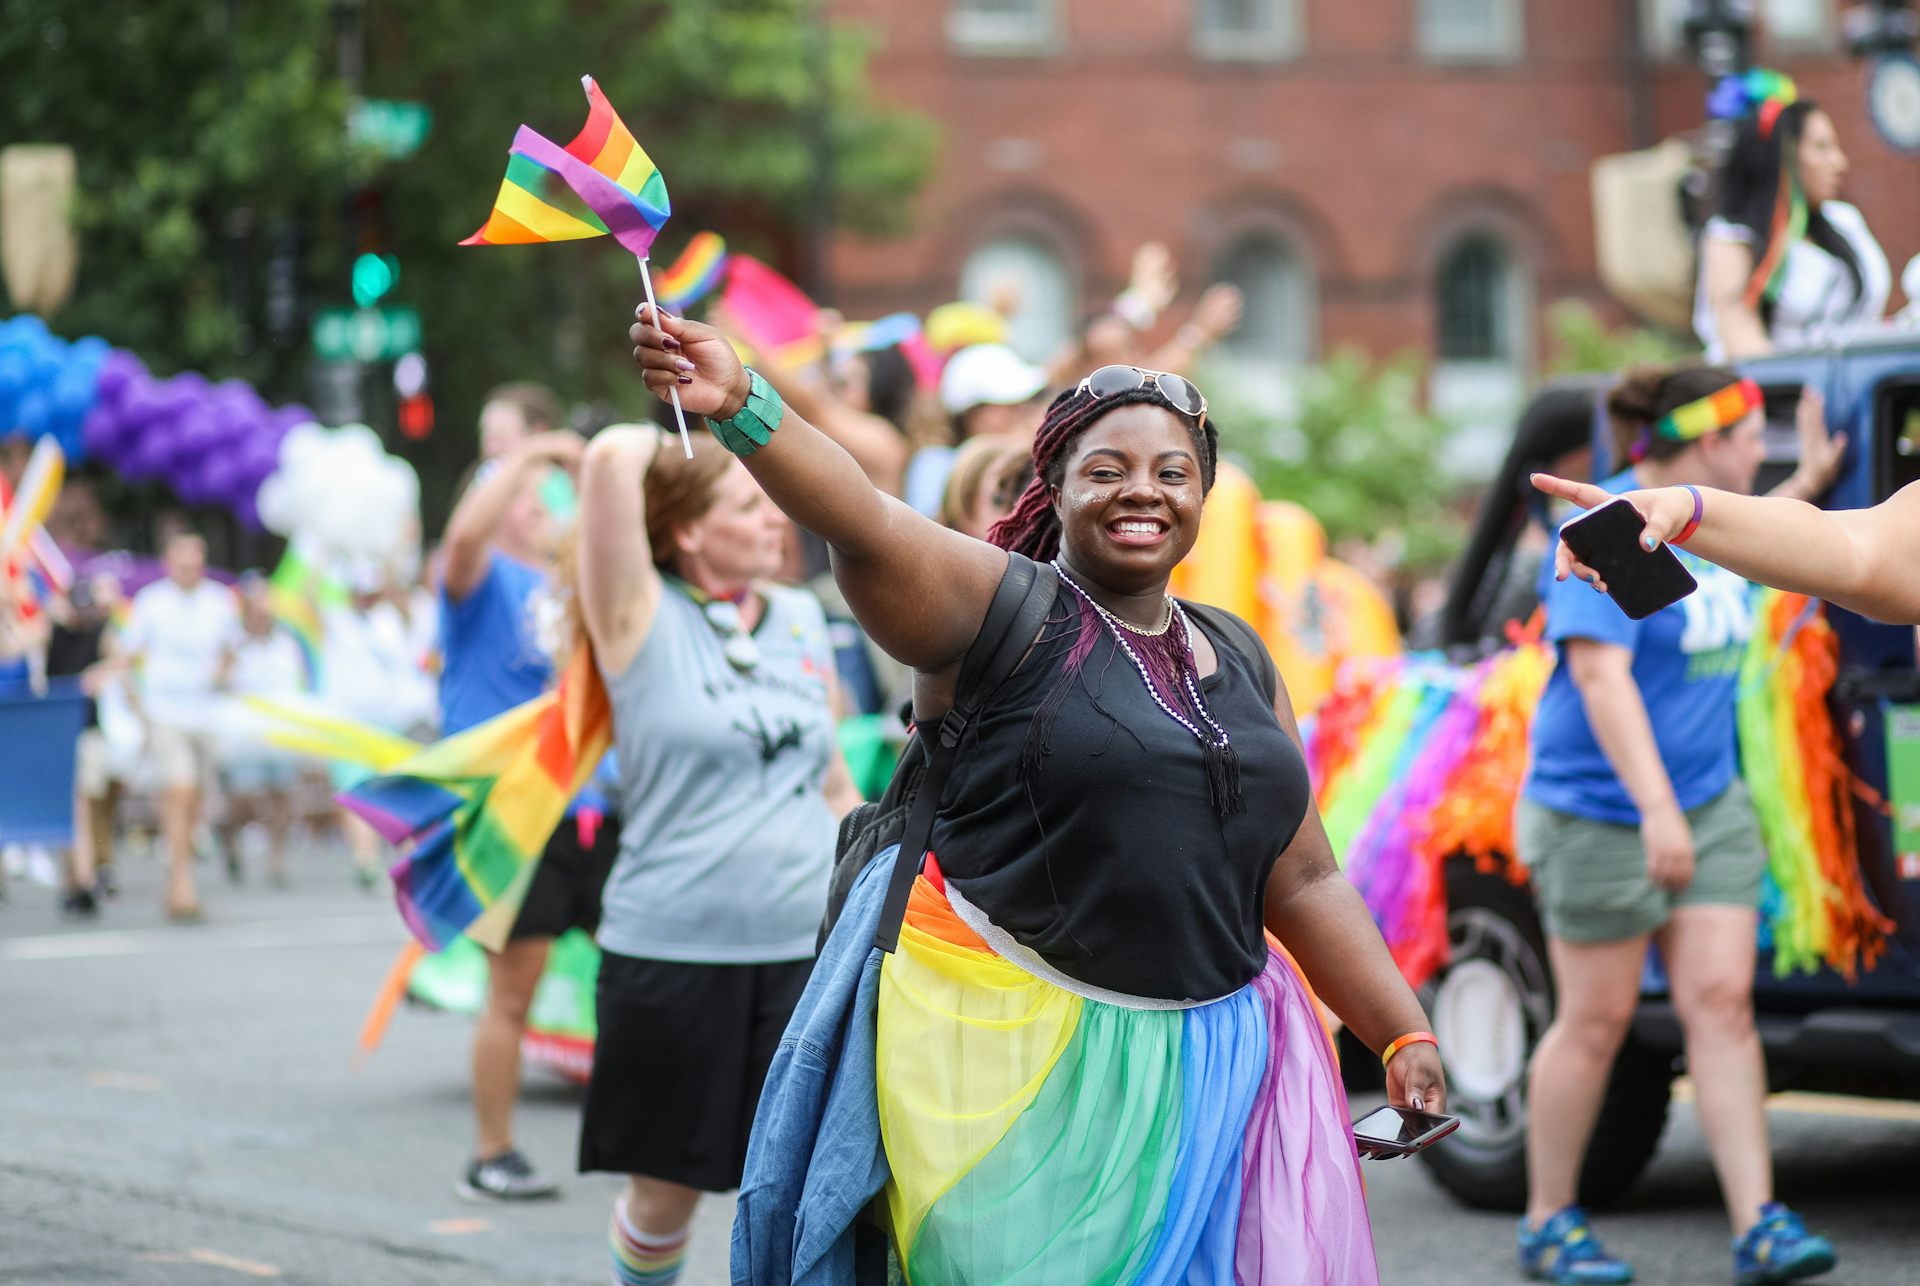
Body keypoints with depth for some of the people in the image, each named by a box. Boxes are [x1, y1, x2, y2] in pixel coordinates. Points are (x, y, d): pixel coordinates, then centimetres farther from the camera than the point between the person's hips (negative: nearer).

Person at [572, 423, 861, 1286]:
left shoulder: (803, 619, 10)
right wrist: (659, 438, 1)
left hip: (807, 951, 4)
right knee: (667, 1186, 9)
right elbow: (610, 460, -19)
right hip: (671, 950, -3)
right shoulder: (644, 619, -4)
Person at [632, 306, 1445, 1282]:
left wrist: (1404, 1036, 9)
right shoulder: (1004, 612, -4)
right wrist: (742, 407, -40)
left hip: (1204, 1064, 5)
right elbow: (867, 530, -23)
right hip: (1008, 1048, -5)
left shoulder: (1239, 665, 14)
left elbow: (1306, 883, 17)